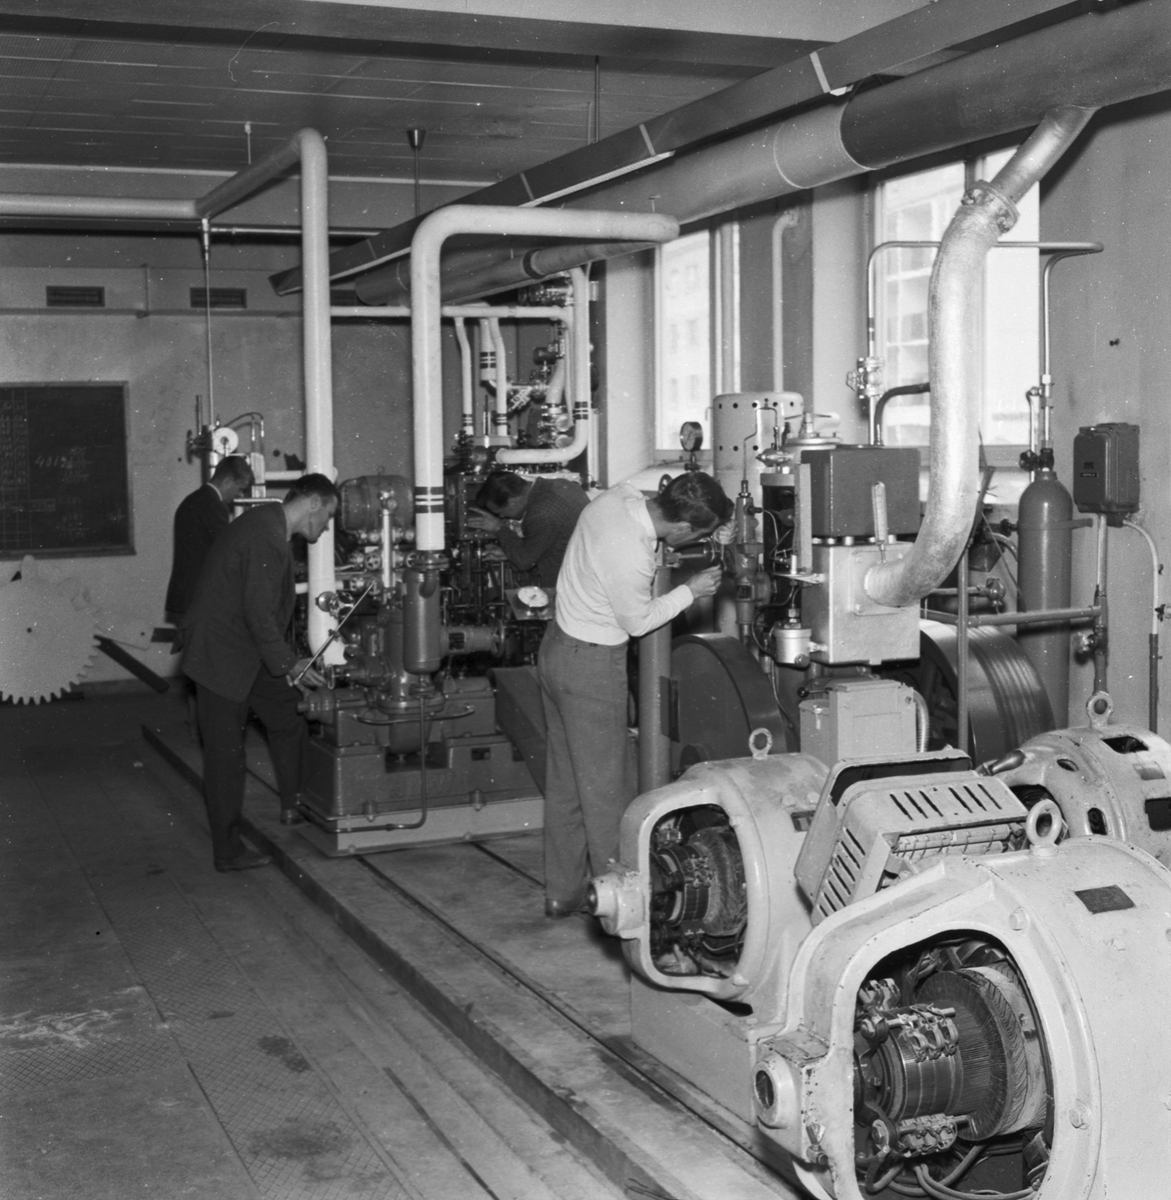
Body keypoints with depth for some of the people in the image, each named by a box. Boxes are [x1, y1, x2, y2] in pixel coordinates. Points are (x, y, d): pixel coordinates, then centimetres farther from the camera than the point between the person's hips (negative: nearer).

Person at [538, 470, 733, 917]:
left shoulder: (617, 496, -8)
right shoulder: (632, 559, -30)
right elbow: (638, 621, -13)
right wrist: (690, 591, -3)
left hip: (557, 644, 9)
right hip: (591, 666, -9)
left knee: (564, 781, 16)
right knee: (605, 788, 2)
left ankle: (563, 892, 25)